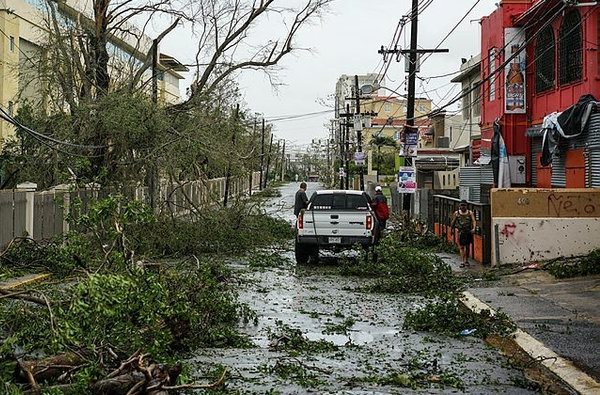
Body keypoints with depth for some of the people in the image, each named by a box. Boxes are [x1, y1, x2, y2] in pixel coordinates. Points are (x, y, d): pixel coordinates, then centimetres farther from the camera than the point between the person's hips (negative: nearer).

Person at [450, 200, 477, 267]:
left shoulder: (470, 213, 3)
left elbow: (474, 221, -8)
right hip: (461, 232, -1)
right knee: (462, 247, -8)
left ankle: (466, 260, 24)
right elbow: (453, 222, 13)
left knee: (467, 246, 10)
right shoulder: (456, 213, 5)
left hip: (468, 231, 1)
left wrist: (473, 228, -23)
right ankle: (463, 262, -11)